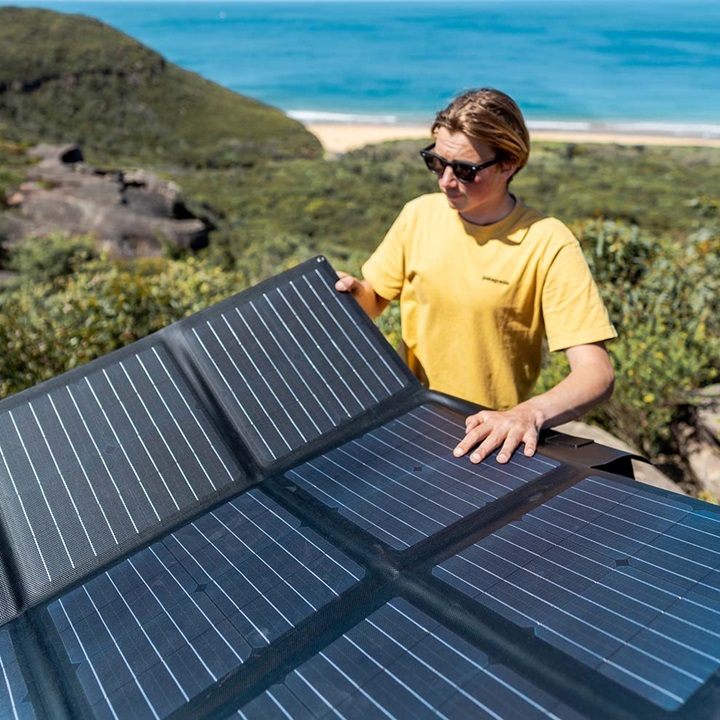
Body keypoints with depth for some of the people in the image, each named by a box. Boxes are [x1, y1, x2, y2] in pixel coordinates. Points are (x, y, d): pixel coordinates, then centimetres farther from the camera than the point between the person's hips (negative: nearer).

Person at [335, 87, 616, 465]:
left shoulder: (548, 244, -13)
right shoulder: (419, 214, 0)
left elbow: (597, 374, -18)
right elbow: (375, 299, 12)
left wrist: (529, 413, -35)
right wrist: (354, 292, -10)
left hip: (491, 439, -2)